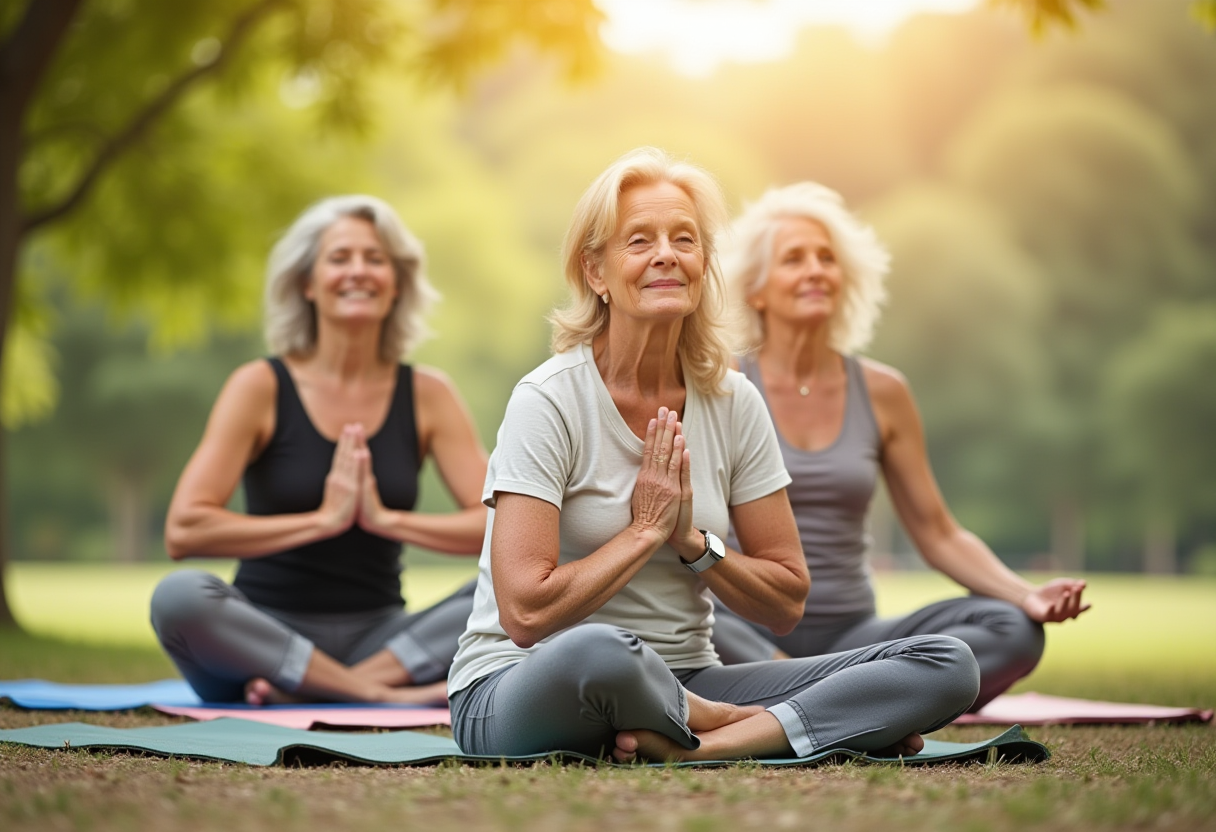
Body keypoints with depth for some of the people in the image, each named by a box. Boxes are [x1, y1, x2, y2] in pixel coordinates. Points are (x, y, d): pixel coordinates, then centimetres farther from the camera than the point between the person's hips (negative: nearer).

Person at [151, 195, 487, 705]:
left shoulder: (426, 395, 4)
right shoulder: (261, 387, -2)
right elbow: (183, 530, -13)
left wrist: (386, 519, -15)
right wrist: (321, 520, -16)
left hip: (377, 638, 2)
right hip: (265, 634, -2)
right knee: (179, 596, -33)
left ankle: (310, 693, -26)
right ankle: (392, 695, -28)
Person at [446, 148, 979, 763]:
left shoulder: (734, 404, 4)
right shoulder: (549, 401, -12)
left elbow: (785, 605, 7)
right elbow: (525, 613, -20)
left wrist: (692, 541, -9)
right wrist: (646, 531, -11)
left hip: (683, 683, 5)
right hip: (519, 690, -5)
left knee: (947, 665, -12)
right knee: (599, 651, -44)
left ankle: (696, 747, -26)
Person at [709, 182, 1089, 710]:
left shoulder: (882, 393, 7)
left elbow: (939, 534, 8)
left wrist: (1027, 596, -9)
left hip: (849, 638, 4)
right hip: (747, 634, -3)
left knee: (1012, 630, -21)